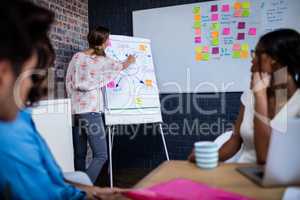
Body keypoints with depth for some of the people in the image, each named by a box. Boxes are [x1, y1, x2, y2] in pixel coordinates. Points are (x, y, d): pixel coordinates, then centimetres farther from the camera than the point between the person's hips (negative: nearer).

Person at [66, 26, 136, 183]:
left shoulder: (77, 57, 8)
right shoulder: (103, 61, -3)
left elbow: (68, 82, 9)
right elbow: (120, 67, 17)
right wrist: (129, 61, 38)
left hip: (75, 110, 6)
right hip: (91, 111, -6)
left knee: (79, 155, 12)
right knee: (100, 156, -2)